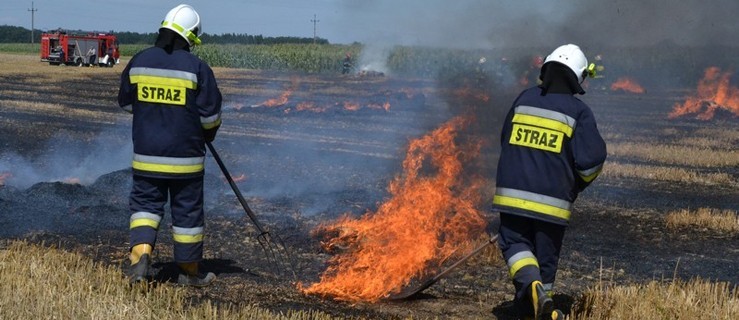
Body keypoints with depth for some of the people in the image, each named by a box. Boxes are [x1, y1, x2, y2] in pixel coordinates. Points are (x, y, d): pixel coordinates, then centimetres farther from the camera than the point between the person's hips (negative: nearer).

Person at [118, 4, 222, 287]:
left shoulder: (138, 62, 0)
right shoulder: (196, 68, -11)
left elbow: (125, 102, 12)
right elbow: (211, 113, -6)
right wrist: (209, 133, 15)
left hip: (146, 154, 3)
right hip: (184, 156, -2)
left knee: (145, 203, 12)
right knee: (187, 210, 8)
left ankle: (140, 253, -12)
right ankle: (189, 272, 19)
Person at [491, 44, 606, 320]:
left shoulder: (524, 99, 6)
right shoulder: (578, 111, -4)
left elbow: (506, 141, 15)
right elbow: (592, 158, -9)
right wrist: (577, 185, 11)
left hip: (512, 192, 1)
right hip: (552, 201, -1)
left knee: (515, 242, 13)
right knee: (545, 254, 14)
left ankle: (530, 285, -15)